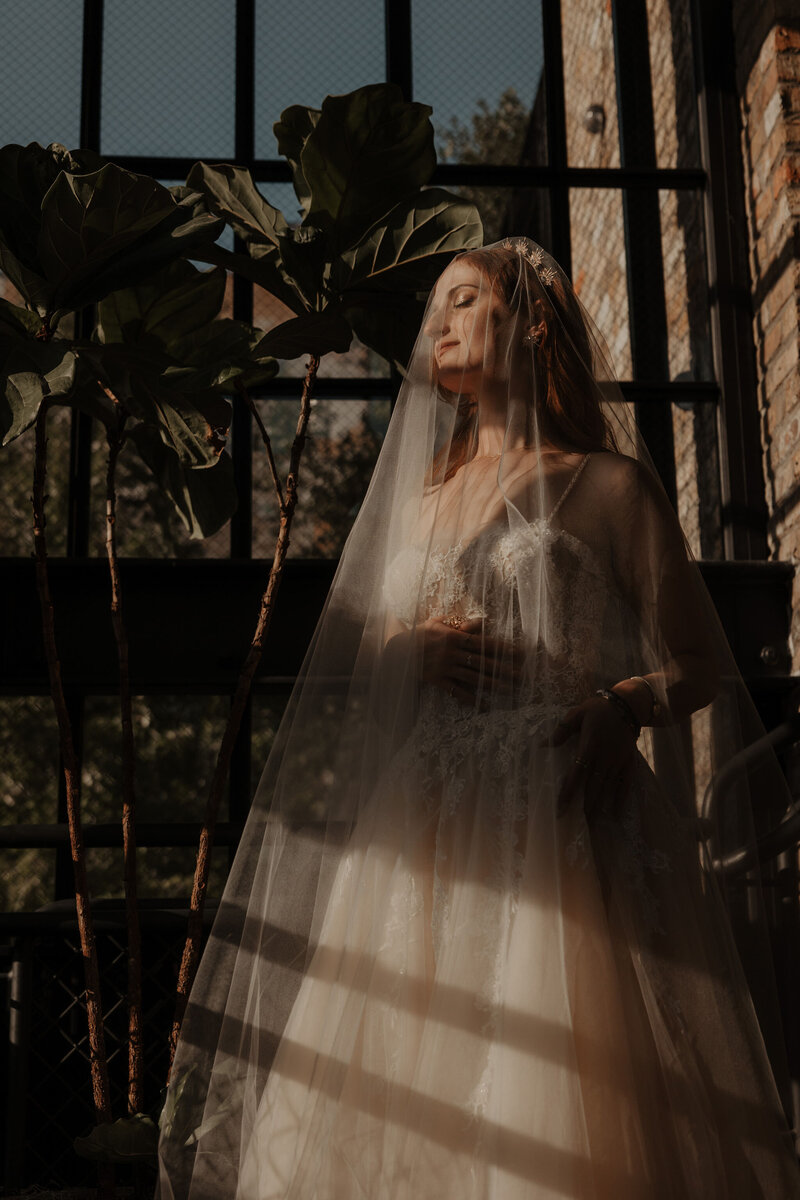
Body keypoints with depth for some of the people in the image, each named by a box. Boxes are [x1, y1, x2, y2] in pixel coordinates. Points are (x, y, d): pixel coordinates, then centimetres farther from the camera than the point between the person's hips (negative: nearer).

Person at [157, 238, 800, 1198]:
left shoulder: (605, 485, 6)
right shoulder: (418, 495, 22)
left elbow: (701, 664, 2)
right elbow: (339, 659, 24)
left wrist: (619, 707, -17)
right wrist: (404, 651, 2)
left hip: (548, 825, -5)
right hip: (415, 840, 5)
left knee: (549, 1121, -12)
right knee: (367, 1110, -1)